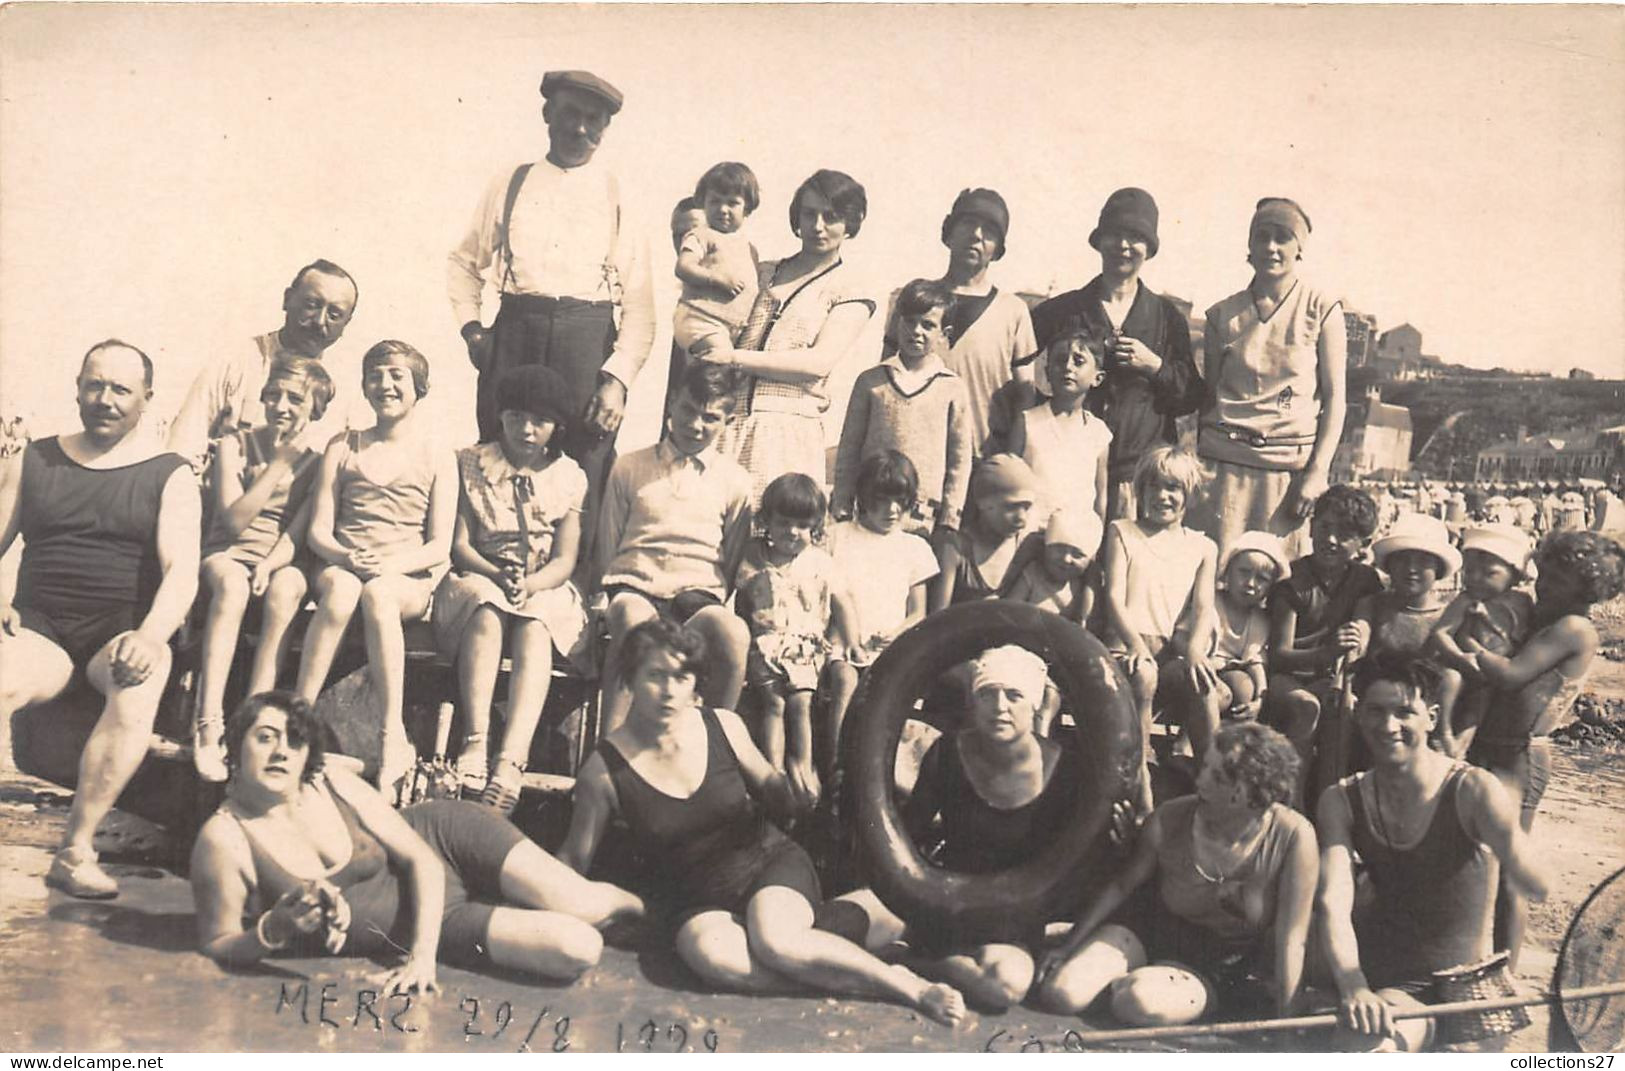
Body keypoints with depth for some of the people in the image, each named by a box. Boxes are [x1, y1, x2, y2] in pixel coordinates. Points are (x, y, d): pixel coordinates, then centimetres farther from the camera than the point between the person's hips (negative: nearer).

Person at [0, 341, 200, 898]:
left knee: (140, 684, -37)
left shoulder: (170, 476, 7)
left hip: (123, 633, -1)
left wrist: (151, 636, -25)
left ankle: (75, 849, -33)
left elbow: (182, 570, -6)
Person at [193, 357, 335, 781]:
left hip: (282, 563, 1)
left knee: (284, 589, -36)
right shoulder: (233, 445, 6)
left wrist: (269, 565, -22)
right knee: (232, 583, -37)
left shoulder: (318, 461, 7)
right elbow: (235, 520, -5)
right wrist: (279, 465, -9)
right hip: (228, 555, 0)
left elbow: (297, 533, -1)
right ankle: (208, 723, -46)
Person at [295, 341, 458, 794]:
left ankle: (393, 736, -41)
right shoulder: (344, 448, 18)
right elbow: (318, 531, 10)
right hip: (342, 566, 2)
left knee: (378, 593, -37)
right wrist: (347, 557, -13)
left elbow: (439, 545, 3)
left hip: (410, 580, -1)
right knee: (341, 588, -36)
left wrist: (390, 565, -17)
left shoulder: (437, 456, 11)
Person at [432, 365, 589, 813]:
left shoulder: (570, 477, 10)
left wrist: (529, 585, -18)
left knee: (533, 628, -35)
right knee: (487, 610, -37)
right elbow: (459, 545, 2)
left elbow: (565, 561, 3)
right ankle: (476, 741, -51)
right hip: (478, 579, 0)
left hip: (545, 591, 0)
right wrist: (497, 575, -18)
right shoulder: (471, 464, 8)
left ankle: (510, 760, -53)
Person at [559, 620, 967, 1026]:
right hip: (701, 902, 0)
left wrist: (801, 785, -4)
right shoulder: (604, 769, -10)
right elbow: (574, 859, 2)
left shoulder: (723, 726, -4)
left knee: (773, 940, -34)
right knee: (711, 954, -37)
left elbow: (773, 790, 13)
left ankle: (908, 985, -18)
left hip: (771, 860, 0)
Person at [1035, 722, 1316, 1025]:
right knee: (1060, 994, -16)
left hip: (1226, 964, -2)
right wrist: (1069, 945, 0)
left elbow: (1290, 938, -20)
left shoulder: (1294, 836, -26)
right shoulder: (1168, 821, -19)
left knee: (1141, 1003, -32)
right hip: (1154, 927, 3)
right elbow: (1122, 884, -2)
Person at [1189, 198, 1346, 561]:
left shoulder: (1321, 310, 4)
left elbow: (1334, 397, 1)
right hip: (1226, 460, 2)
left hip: (1291, 463, -1)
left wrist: (1317, 473, -8)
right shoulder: (1223, 314, 10)